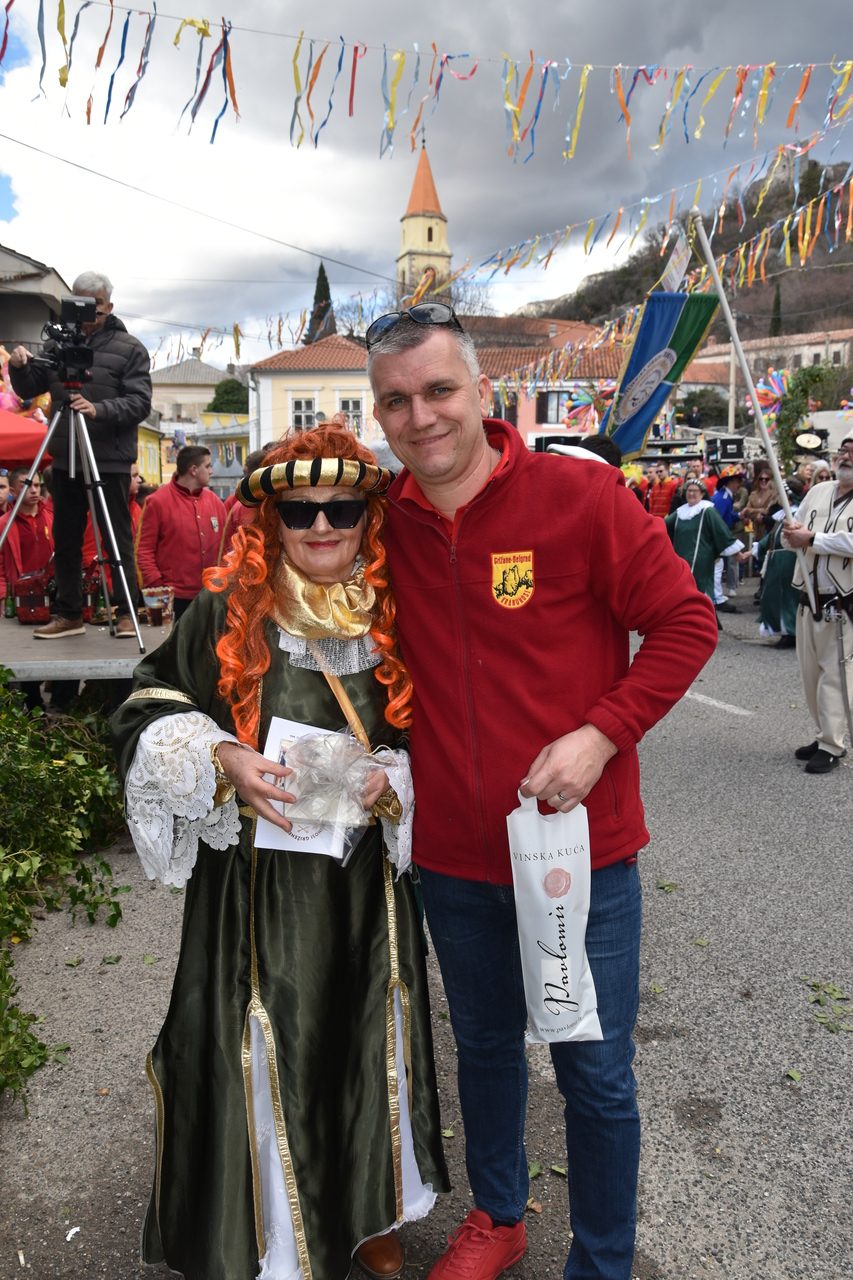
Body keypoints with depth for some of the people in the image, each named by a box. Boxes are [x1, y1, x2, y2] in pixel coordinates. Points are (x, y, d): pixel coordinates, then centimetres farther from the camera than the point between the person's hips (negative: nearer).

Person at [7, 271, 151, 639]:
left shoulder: (129, 348, -1)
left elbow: (139, 402, -11)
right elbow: (29, 390, 13)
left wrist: (100, 409, -27)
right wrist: (19, 368, -8)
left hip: (110, 461, -5)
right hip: (65, 459, 5)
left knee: (118, 539, 1)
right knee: (65, 539, 8)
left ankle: (126, 612, 11)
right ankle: (69, 614, 17)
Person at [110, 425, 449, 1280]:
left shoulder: (396, 618, -1)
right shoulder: (226, 615, -7)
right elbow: (146, 713, -2)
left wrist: (391, 780, -14)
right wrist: (220, 758, -19)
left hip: (366, 880, 3)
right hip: (255, 882, -2)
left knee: (364, 1039, 17)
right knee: (266, 1050, 8)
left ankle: (371, 1209, 43)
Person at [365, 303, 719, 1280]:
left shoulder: (582, 495, -13)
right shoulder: (384, 521, -1)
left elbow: (685, 622, -9)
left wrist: (601, 734, -19)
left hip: (581, 846, -3)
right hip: (452, 852, 4)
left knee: (595, 1074, 11)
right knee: (484, 1044, 24)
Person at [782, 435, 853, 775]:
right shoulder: (818, 491, 10)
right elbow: (791, 537, 11)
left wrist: (812, 538, -19)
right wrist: (791, 533, -12)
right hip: (809, 599, 6)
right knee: (811, 673, 13)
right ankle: (826, 735, 27)